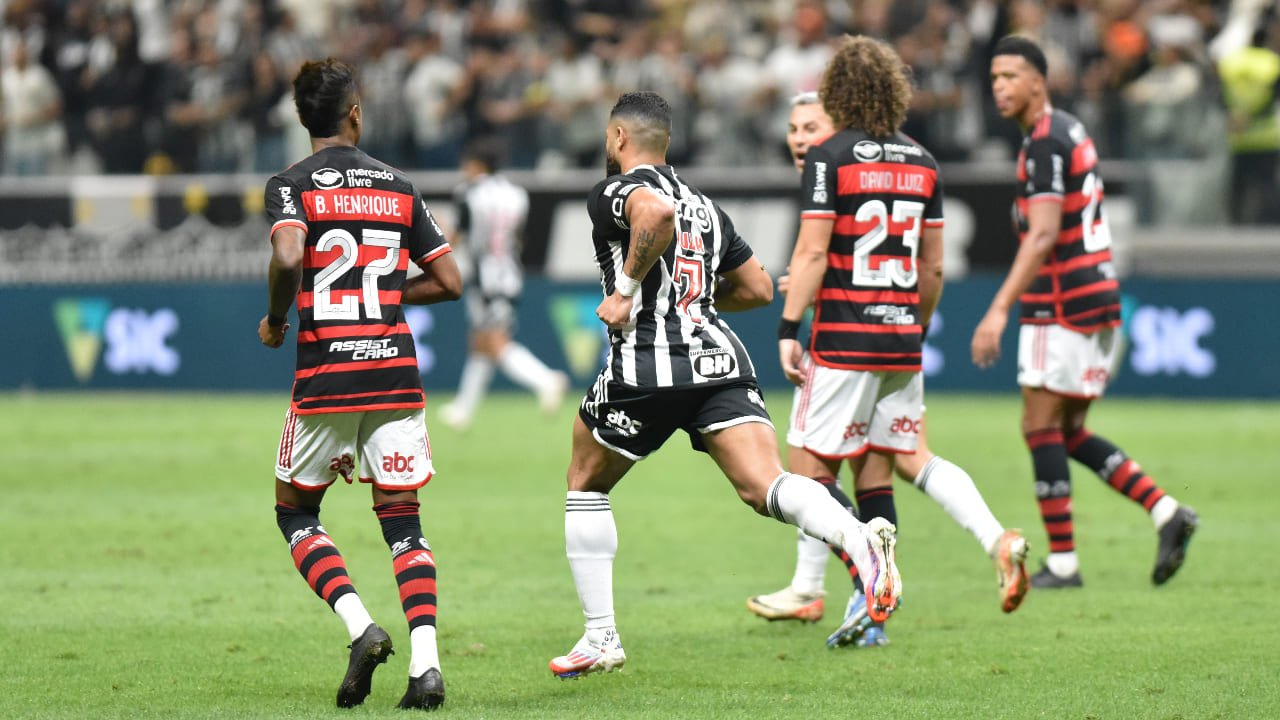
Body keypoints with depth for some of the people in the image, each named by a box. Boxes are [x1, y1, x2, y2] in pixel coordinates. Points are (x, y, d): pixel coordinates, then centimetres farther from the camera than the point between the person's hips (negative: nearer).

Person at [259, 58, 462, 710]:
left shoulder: (291, 185, -2)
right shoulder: (398, 187, 10)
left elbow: (288, 257, -22)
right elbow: (448, 281, 10)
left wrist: (274, 320, -4)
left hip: (325, 376, -3)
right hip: (396, 369, 3)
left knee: (295, 512, 15)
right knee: (402, 521, 7)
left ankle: (359, 627, -7)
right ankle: (426, 665, -10)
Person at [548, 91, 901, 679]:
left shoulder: (615, 192, 2)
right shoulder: (704, 205, 23)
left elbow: (657, 213, -23)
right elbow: (758, 288, 26)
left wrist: (626, 289, -13)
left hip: (648, 365, -5)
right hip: (721, 357, 5)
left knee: (584, 485, 19)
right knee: (764, 486, -12)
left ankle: (601, 638, 17)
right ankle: (859, 538, -44)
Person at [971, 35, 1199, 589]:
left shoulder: (1045, 142, -15)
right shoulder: (1070, 131, 16)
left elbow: (1043, 236, -24)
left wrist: (999, 309, -28)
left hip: (1063, 308, -10)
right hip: (1097, 299, 10)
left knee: (1041, 428, -3)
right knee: (1067, 432, 13)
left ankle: (1062, 561, -2)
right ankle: (1165, 511, 5)